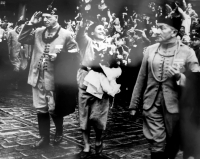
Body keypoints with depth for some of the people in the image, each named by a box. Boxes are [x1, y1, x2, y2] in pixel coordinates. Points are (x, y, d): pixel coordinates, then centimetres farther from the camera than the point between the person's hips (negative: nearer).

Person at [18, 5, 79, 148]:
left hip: (54, 79, -4)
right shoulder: (38, 32, 8)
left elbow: (75, 52, -5)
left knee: (54, 110, 6)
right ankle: (44, 138, 23)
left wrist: (59, 54, -16)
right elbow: (22, 39, 7)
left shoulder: (65, 34, -6)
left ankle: (59, 132, 33)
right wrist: (31, 24, 0)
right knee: (41, 109, 10)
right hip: (38, 77, 5)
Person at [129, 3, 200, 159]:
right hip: (152, 105, 1)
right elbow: (141, 79, 7)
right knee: (157, 145, 1)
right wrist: (134, 104, 8)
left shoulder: (187, 52, -5)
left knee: (172, 146, 14)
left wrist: (179, 77, -22)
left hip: (174, 107, -1)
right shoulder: (150, 50, 2)